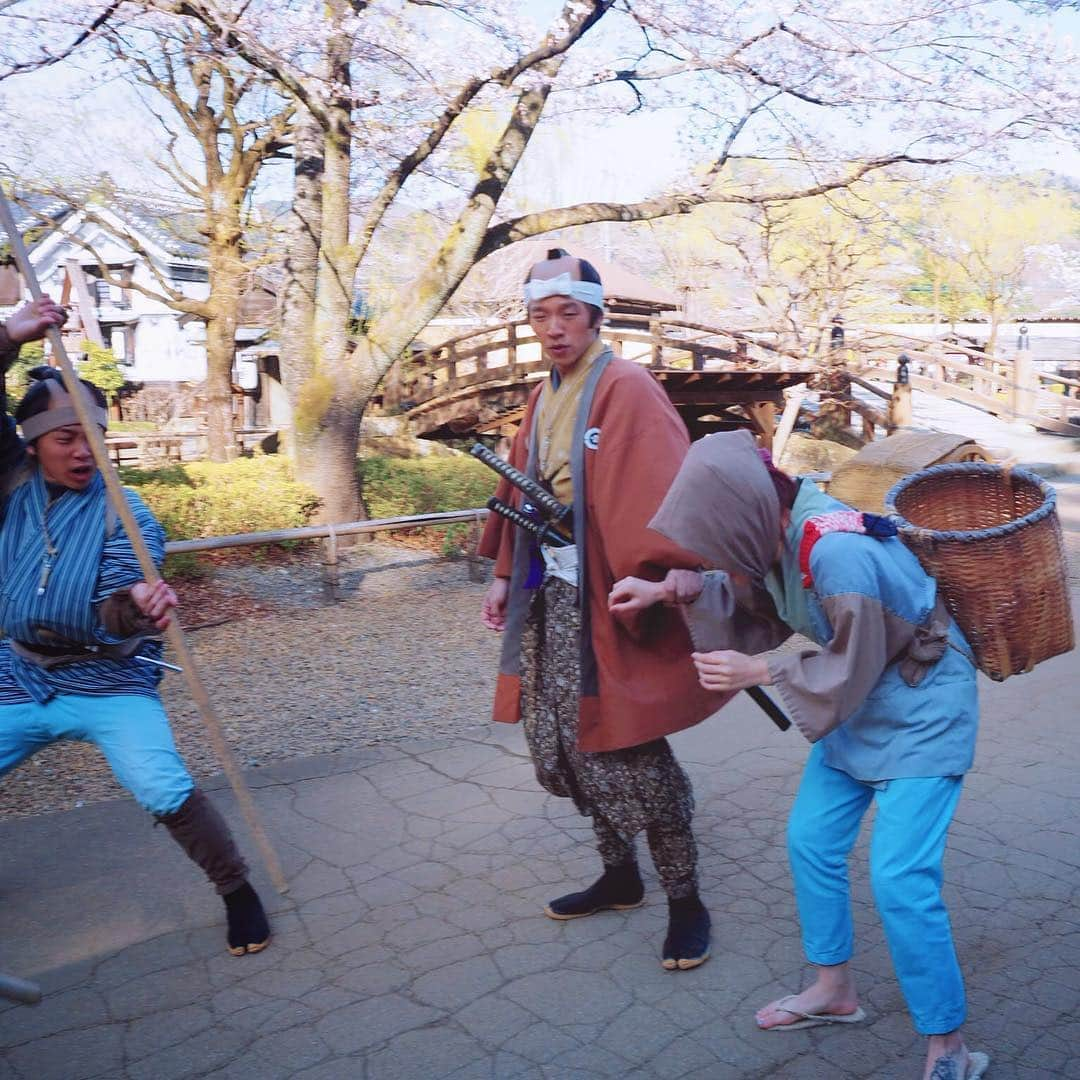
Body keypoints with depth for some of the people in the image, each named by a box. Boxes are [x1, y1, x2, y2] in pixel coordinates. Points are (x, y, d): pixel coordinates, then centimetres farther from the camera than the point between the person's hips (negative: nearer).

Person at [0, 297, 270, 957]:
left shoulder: (125, 513, -13)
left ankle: (238, 891, -1)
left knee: (165, 791, -22)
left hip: (109, 681, -4)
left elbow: (110, 616, -22)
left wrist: (137, 607, -46)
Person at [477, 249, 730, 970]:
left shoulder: (627, 389, -11)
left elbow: (662, 490, -22)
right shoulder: (545, 397, 14)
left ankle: (686, 903, 18)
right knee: (558, 742, 13)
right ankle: (621, 879, 32)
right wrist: (506, 575, 16)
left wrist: (666, 576, -33)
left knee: (629, 753, -2)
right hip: (548, 595, 8)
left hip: (604, 599, -8)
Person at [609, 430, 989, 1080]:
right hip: (858, 705, 8)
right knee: (810, 841, 12)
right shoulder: (777, 531, -11)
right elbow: (753, 605, 5)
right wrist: (673, 591, -8)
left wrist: (756, 672, -19)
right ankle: (835, 990, 33)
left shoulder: (838, 553, -35)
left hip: (920, 711, -8)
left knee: (901, 880, -10)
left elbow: (851, 673, -24)